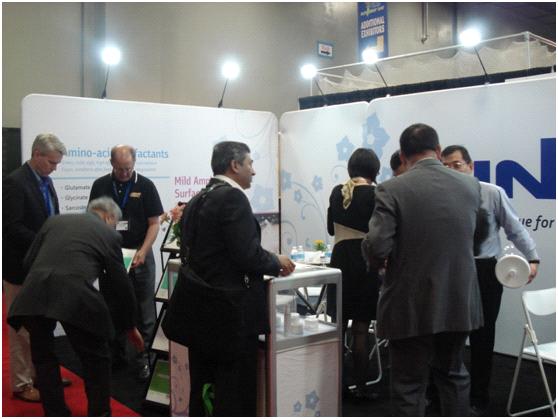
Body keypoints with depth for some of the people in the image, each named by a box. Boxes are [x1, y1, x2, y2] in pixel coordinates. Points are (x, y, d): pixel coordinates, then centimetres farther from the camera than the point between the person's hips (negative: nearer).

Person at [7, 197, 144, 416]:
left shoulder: (54, 220, 26)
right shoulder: (108, 233, 18)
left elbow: (28, 263, 20)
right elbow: (121, 284, 19)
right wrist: (130, 326, 30)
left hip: (33, 294, 4)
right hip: (75, 297, -3)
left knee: (43, 357, 25)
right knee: (97, 360, 18)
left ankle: (56, 413, 29)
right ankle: (99, 413, 25)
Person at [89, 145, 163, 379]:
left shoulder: (145, 186, -5)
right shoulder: (100, 186, 2)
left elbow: (154, 223, -4)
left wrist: (143, 251, -18)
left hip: (140, 255, -2)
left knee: (144, 310, -1)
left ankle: (144, 357, 7)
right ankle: (117, 354, 25)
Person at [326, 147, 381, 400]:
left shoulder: (337, 192, 4)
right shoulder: (374, 193, -9)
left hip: (340, 259, 4)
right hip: (366, 262, -4)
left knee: (338, 326, 11)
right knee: (361, 329, 2)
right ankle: (360, 387, 9)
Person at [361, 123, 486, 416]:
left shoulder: (392, 190, -15)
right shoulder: (470, 186, 0)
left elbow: (376, 247, -20)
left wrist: (378, 261, 1)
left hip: (411, 307, -4)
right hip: (459, 302, 5)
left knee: (408, 386, 7)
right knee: (453, 375, 23)